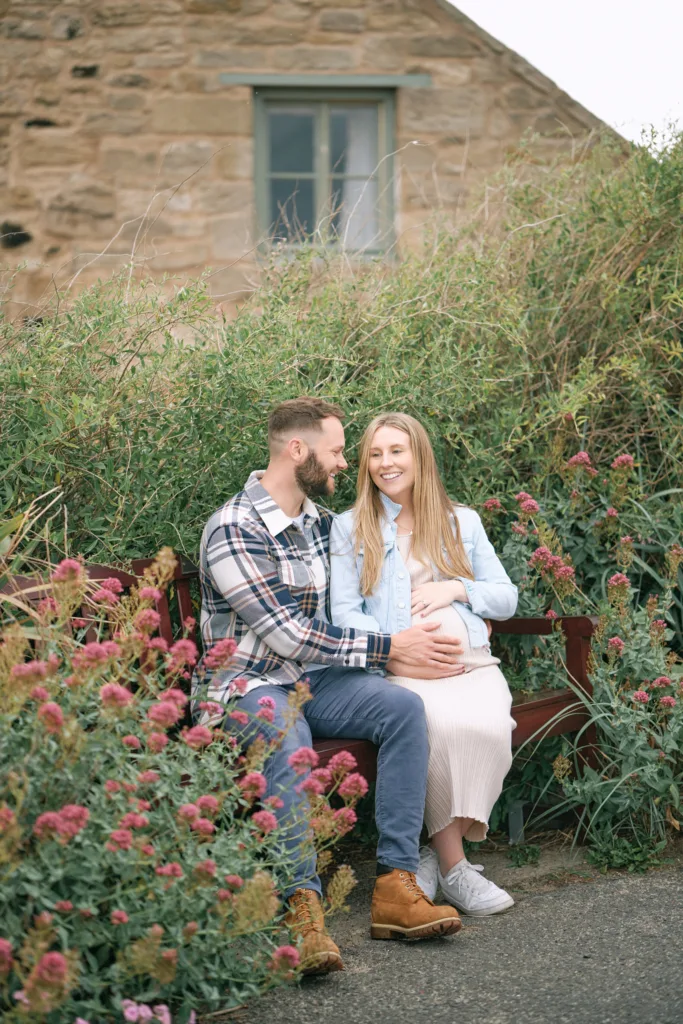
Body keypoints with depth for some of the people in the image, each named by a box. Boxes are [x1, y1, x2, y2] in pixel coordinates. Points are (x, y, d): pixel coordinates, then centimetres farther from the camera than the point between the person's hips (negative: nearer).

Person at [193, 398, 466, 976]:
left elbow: (344, 614, 19)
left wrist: (409, 648, 0)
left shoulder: (320, 520, 13)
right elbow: (289, 635, -19)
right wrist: (388, 649, -15)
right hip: (246, 683, -7)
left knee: (402, 706, -20)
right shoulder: (233, 531, -14)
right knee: (285, 737, -39)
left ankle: (396, 885, -24)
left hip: (314, 677, 7)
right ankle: (301, 905, -41)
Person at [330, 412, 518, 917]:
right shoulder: (350, 528, 14)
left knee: (488, 725, -32)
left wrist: (457, 588, 0)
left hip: (471, 663, 3)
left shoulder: (463, 522, 22)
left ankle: (439, 852, -17)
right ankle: (454, 869, -21)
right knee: (444, 723, -35)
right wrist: (395, 651, -13)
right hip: (401, 670, -2)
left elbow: (507, 599, 20)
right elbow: (344, 613, 4)